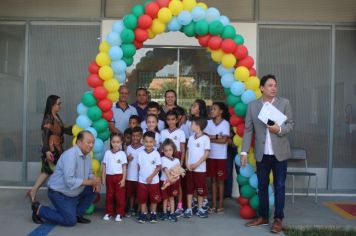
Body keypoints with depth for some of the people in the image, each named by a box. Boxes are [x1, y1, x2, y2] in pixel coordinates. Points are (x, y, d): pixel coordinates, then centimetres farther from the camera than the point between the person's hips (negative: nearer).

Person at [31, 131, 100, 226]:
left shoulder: (87, 154, 0)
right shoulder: (70, 155, -27)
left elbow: (89, 173, 9)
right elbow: (69, 181, -33)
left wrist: (95, 181, -14)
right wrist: (91, 182, -27)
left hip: (74, 193, 9)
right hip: (59, 193, -9)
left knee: (94, 189, -1)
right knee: (71, 221, -10)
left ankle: (76, 214, 13)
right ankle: (39, 209, 5)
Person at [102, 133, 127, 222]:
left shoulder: (122, 154, -3)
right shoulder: (107, 153, 4)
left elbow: (124, 167, -2)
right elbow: (104, 165, 7)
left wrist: (123, 179, -8)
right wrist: (103, 177, 3)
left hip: (119, 176, -2)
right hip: (109, 176, 2)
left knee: (120, 196, 2)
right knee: (109, 195, 10)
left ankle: (119, 213, 11)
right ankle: (109, 212, 20)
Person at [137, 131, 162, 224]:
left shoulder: (156, 154, -9)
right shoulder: (141, 153, -2)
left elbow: (158, 167, -8)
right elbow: (139, 166, 6)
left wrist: (151, 177, -14)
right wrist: (140, 175, -1)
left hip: (154, 180, -2)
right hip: (142, 180, 2)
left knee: (154, 198, 8)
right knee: (142, 198, 8)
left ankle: (153, 214, 22)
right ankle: (143, 214, 20)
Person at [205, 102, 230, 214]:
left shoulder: (225, 123, -5)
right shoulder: (208, 123, 4)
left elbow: (224, 139, -14)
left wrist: (210, 138, -8)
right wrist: (216, 137, -14)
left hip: (221, 156, -3)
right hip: (210, 155, 3)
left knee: (220, 180, 5)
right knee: (213, 179, 9)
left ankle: (221, 205, 13)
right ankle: (214, 204, 17)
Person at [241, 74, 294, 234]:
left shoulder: (284, 103, 0)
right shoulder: (252, 105, 1)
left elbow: (291, 124, 2)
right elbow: (248, 129, 2)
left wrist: (279, 129, -19)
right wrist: (244, 151, -2)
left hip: (279, 152, -1)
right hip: (262, 153, 1)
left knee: (279, 186, 5)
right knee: (262, 186, 11)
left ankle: (278, 219, 15)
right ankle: (263, 216, 24)